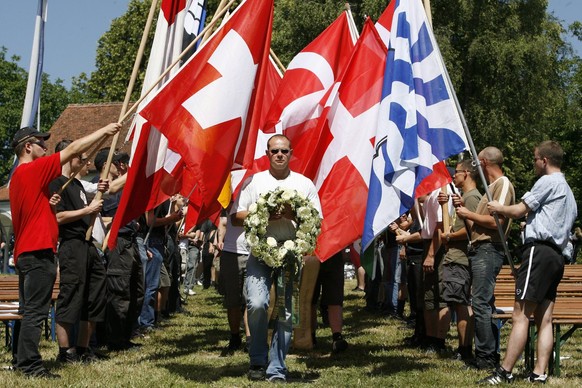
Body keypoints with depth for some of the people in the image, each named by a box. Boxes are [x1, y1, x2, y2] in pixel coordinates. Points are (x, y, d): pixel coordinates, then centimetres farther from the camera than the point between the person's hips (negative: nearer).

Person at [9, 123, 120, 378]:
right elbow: (74, 149, -10)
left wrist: (48, 203, 14)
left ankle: (23, 361, 16)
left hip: (25, 252, 10)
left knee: (30, 310, 13)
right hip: (39, 251, -10)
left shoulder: (17, 177, 18)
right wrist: (104, 131, -4)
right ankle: (30, 365, -7)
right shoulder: (32, 169, -10)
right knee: (35, 311, -8)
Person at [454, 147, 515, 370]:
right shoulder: (492, 186, 23)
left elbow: (497, 221, -20)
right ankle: (491, 354, 16)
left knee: (481, 303, -12)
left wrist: (469, 214, -10)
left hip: (488, 251, -11)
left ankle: (485, 356, -10)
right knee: (485, 304, 11)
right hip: (480, 250, 11)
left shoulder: (503, 184, -8)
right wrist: (463, 209, 14)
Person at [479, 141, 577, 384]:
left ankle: (504, 372, -13)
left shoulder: (548, 182, -5)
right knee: (544, 319, 4)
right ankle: (539, 374, 0)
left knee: (520, 316, -12)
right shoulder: (568, 191, 26)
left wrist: (499, 208, 11)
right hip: (557, 255, 10)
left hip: (539, 250, -10)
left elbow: (518, 211, -8)